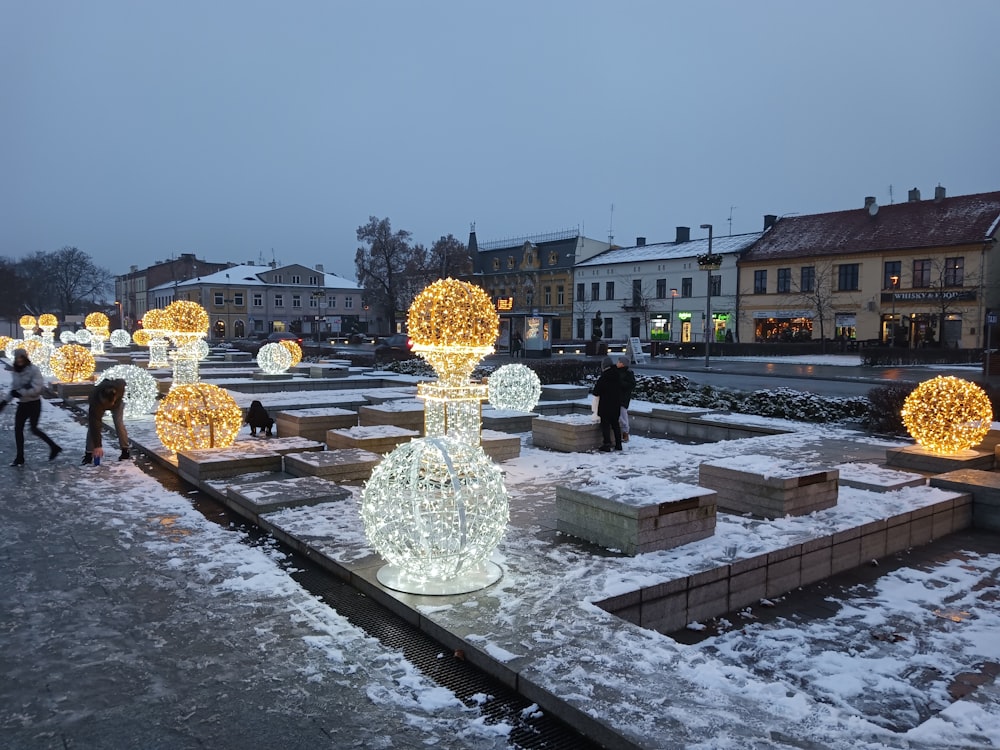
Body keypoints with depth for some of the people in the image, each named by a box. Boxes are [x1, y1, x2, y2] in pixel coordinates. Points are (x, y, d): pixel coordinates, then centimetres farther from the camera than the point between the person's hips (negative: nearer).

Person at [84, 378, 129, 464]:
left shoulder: (119, 386, -43)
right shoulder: (94, 400, -46)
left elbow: (122, 382, -13)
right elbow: (95, 425, -45)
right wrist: (97, 446, -46)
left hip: (117, 403, 1)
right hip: (97, 404, -1)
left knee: (119, 424, -12)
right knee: (92, 426, -15)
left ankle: (125, 451, -3)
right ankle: (89, 453, -4)